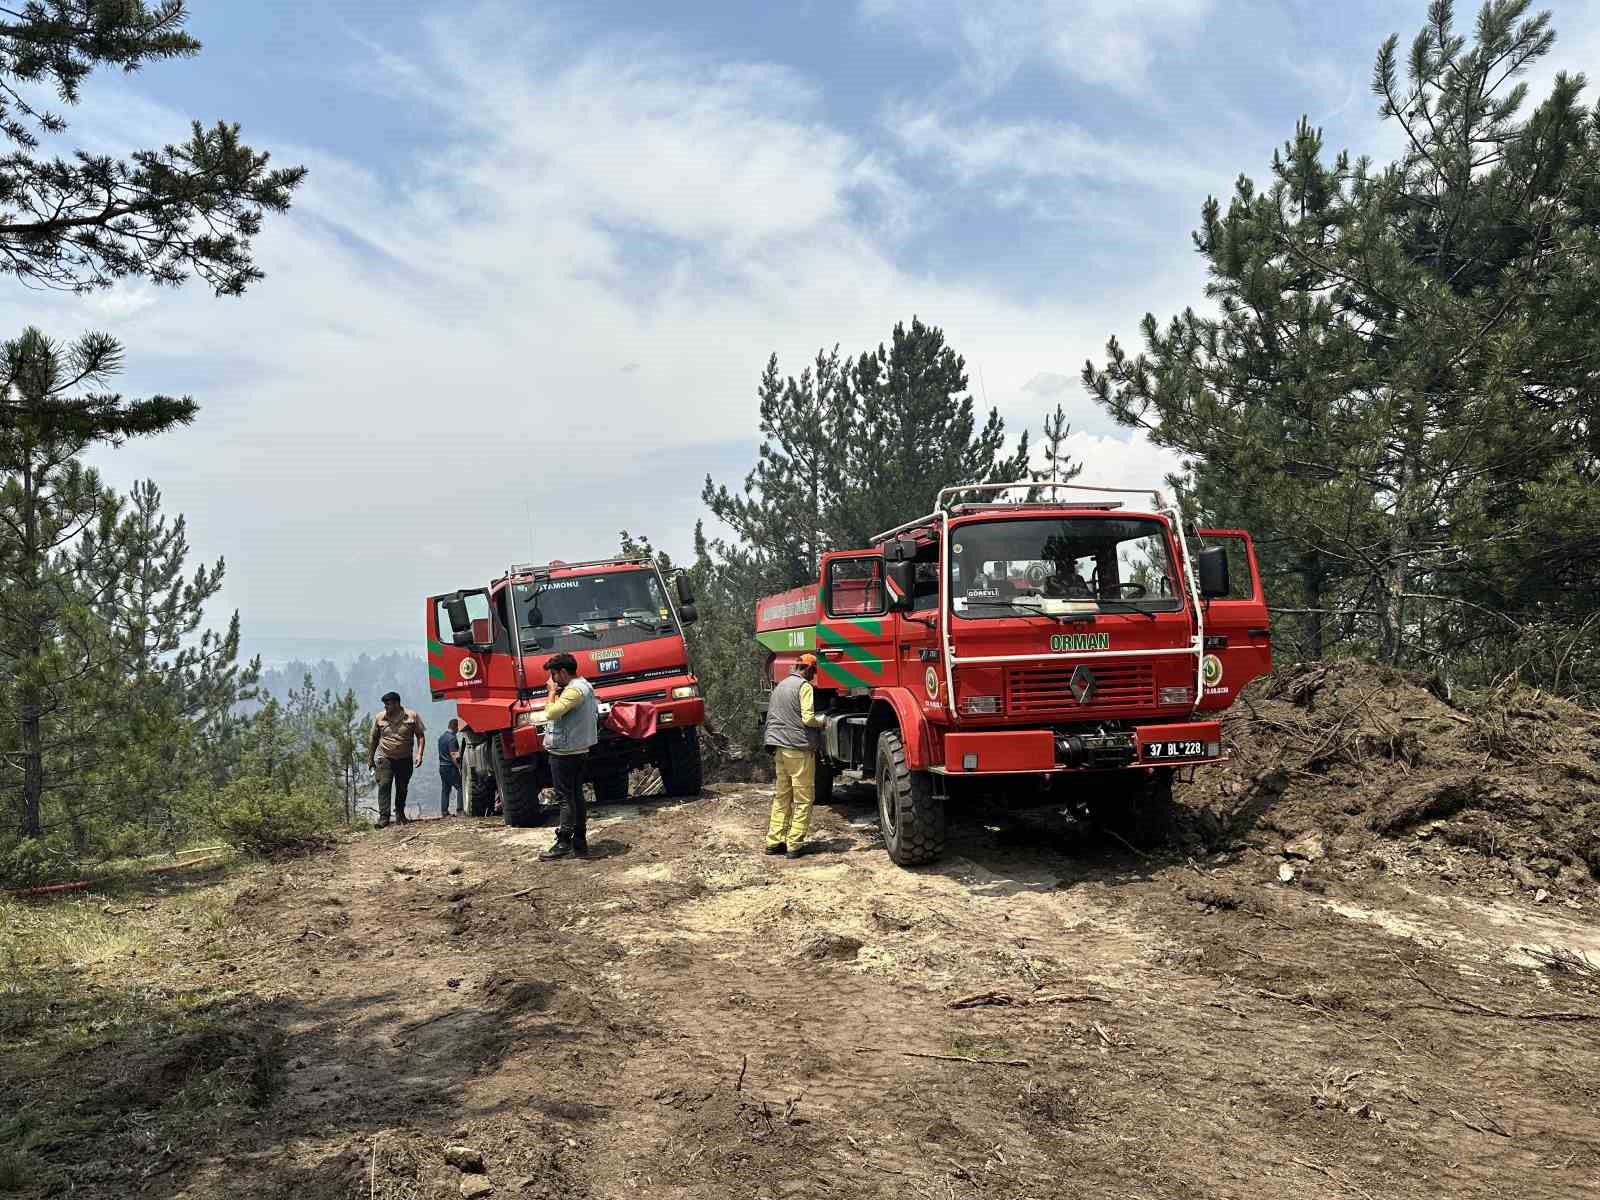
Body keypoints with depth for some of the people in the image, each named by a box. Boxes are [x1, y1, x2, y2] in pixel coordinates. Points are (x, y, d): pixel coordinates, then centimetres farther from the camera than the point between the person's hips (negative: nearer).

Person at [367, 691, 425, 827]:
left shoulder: (412, 716, -2)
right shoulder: (379, 718, 1)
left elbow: (420, 735, 3)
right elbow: (373, 739, 11)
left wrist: (419, 754, -8)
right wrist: (370, 758, 11)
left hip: (405, 760, 0)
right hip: (385, 759, 0)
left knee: (402, 788, 8)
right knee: (384, 786, -13)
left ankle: (400, 814, 26)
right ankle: (384, 816, -15)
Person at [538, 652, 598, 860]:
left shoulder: (574, 690, -17)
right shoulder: (584, 686, 16)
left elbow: (551, 713, -25)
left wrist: (553, 692, -13)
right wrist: (557, 693, 7)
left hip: (565, 753, -10)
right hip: (580, 751, 10)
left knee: (565, 798, -6)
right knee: (576, 796, 12)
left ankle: (563, 842, -3)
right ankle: (580, 843, 15)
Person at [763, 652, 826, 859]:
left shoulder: (780, 686, 18)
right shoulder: (804, 686, -9)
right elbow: (808, 718, -16)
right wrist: (822, 722, 3)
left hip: (779, 748, 8)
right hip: (799, 749, -8)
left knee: (781, 796, 14)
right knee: (803, 799, -1)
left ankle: (773, 842, 14)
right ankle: (794, 845, -2)